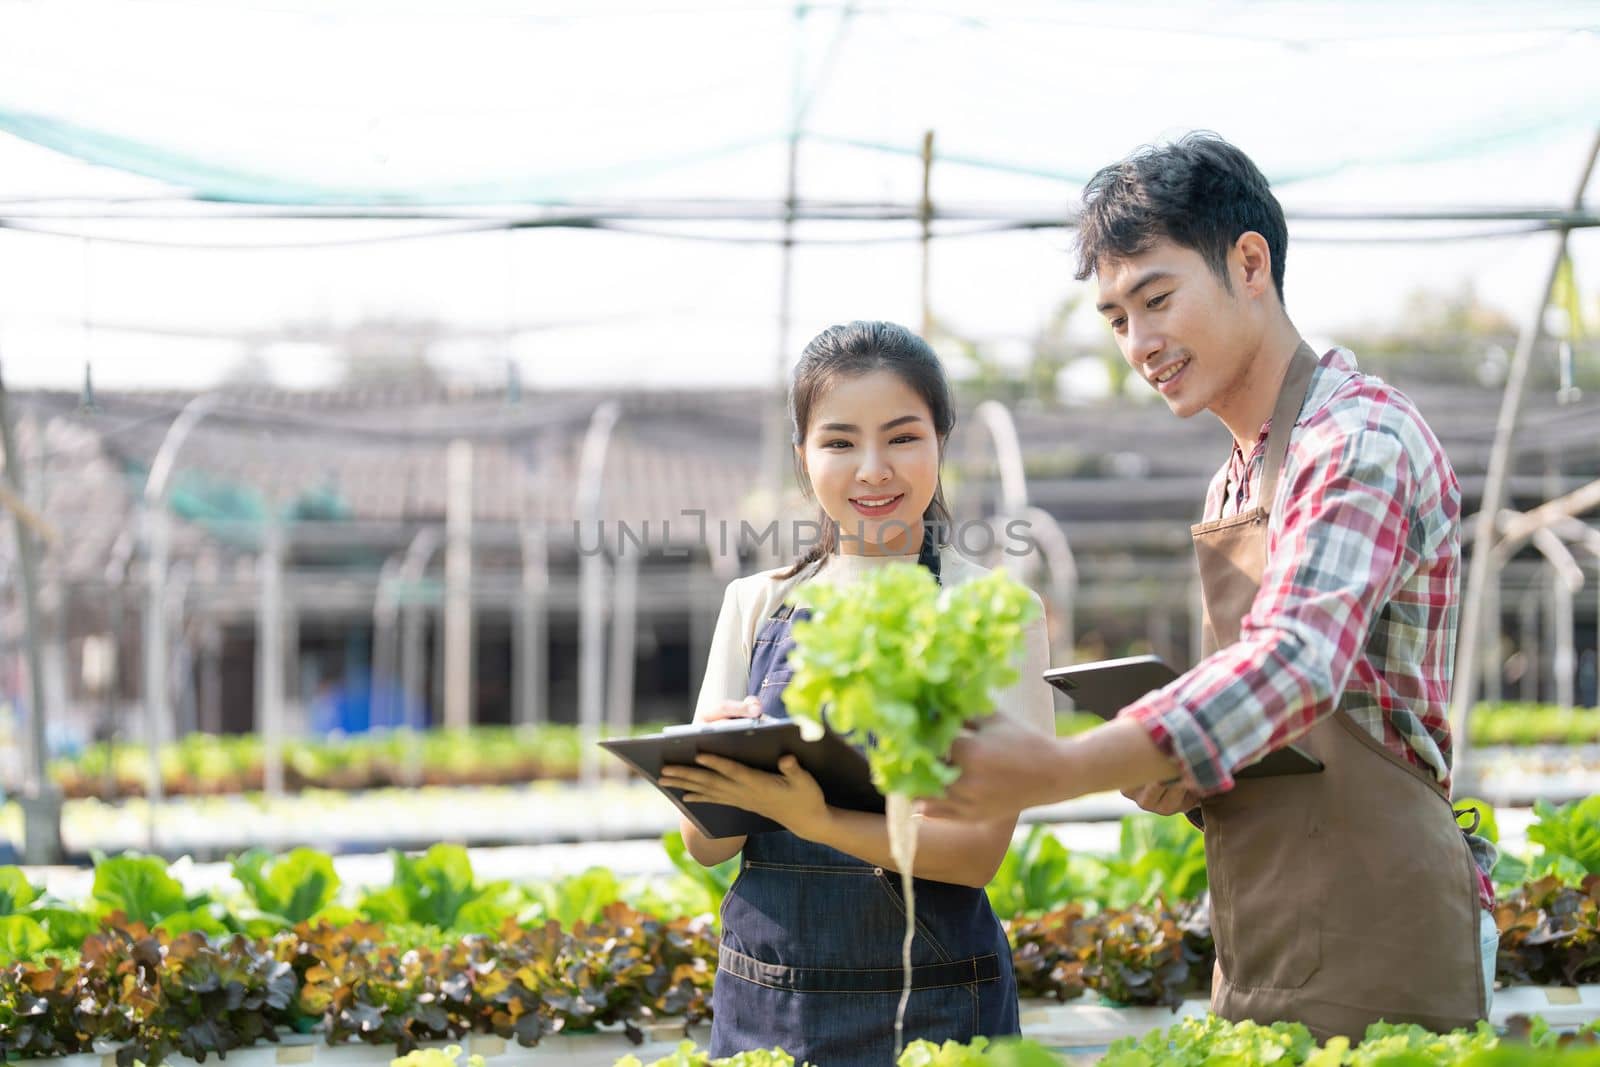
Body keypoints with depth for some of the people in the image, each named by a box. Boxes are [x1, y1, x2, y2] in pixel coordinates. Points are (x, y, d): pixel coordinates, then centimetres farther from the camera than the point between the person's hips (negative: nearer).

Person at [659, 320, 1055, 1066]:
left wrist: (816, 820, -27)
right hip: (760, 1000, 3)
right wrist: (719, 765, -19)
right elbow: (705, 846, 3)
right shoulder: (756, 605, 6)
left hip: (930, 1007, -3)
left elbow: (979, 847, -12)